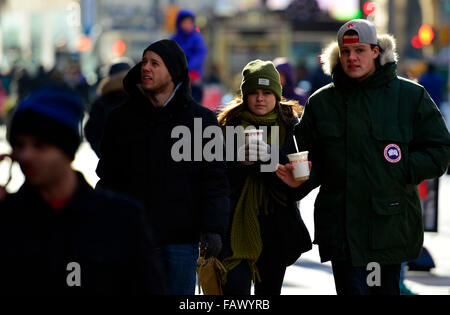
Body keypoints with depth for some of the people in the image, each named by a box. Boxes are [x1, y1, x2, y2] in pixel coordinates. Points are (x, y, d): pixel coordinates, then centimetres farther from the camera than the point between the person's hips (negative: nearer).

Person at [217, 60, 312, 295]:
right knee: (235, 287, -13)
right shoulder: (229, 123, 4)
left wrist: (271, 155, -23)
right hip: (236, 221, -2)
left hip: (276, 223, 2)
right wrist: (238, 159, -20)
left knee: (270, 289, 9)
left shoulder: (290, 125, 6)